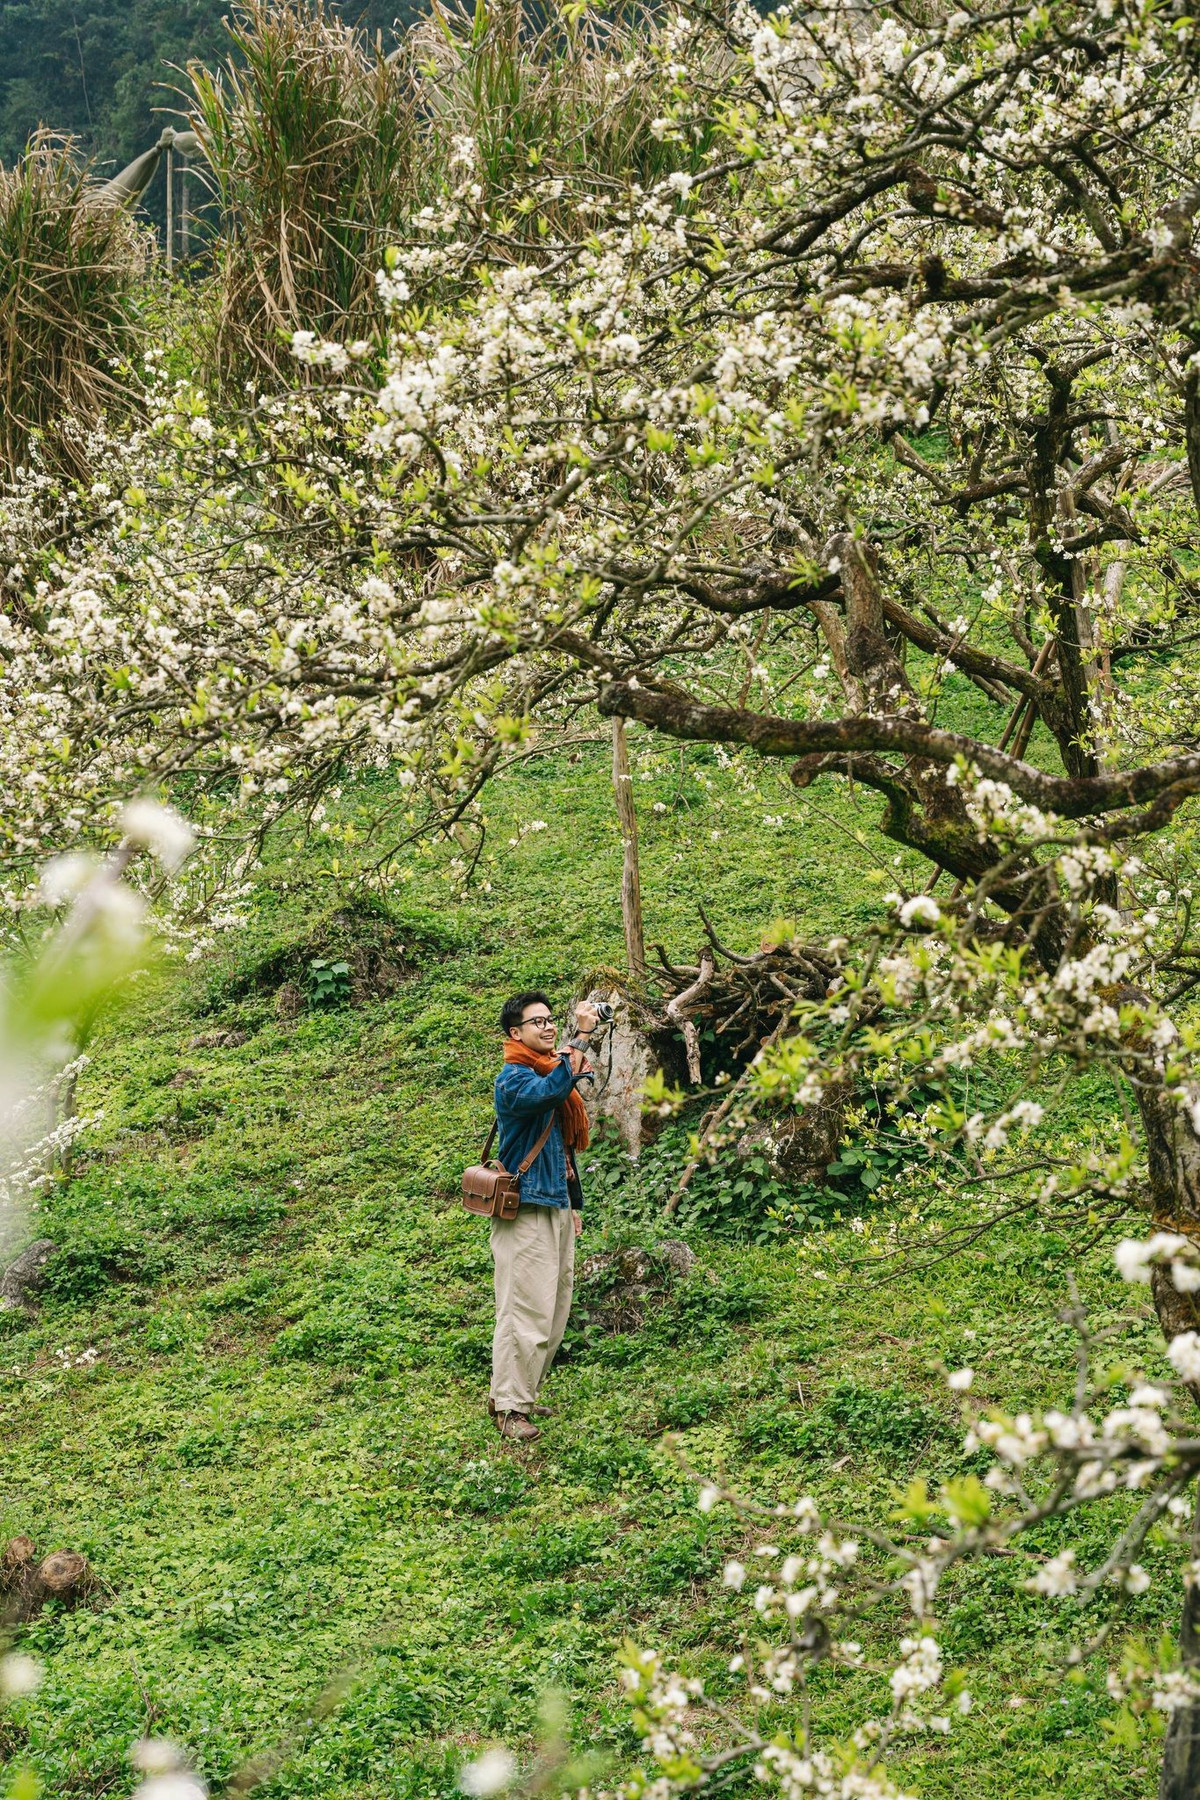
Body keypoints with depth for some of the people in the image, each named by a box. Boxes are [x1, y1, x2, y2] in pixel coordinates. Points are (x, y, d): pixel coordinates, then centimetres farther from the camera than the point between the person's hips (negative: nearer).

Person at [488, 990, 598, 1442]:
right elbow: (550, 1091, -34)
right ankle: (510, 1407, -5)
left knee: (554, 1313, 10)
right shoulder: (514, 1078, -11)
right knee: (526, 1311, -10)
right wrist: (581, 1037, -33)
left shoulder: (552, 1071, 17)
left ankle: (521, 1393, 19)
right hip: (525, 1212, -9)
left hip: (556, 1209, 9)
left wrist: (574, 1203, 24)